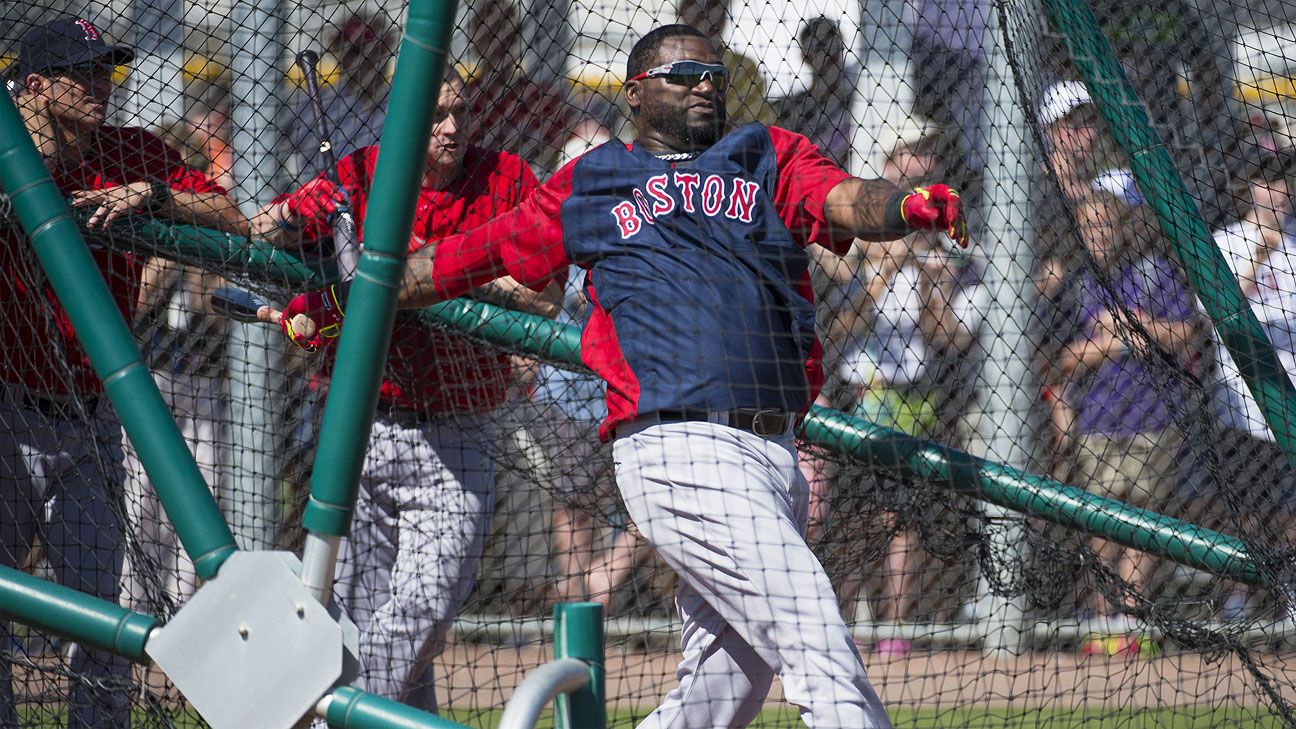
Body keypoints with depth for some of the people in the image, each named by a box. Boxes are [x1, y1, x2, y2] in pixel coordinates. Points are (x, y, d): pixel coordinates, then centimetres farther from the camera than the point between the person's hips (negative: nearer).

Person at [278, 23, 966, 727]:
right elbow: (473, 254, 23)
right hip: (681, 450, -4)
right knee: (815, 640, -17)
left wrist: (906, 207, -23)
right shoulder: (586, 186, 16)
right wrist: (341, 299, 23)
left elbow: (847, 201, 0)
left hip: (774, 454, 4)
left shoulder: (769, 157, 19)